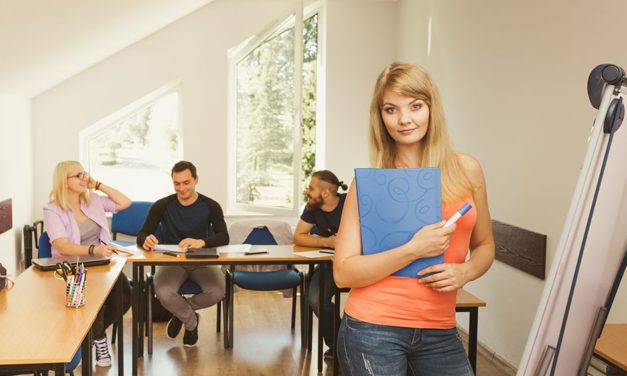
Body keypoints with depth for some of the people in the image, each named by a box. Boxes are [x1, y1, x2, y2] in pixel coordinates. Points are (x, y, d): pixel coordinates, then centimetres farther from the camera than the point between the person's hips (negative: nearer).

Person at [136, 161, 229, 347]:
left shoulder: (211, 206, -1)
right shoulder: (162, 206, -2)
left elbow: (223, 238, -13)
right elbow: (142, 236, -7)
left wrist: (201, 242, -36)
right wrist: (147, 240, -34)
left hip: (201, 261, 1)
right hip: (171, 261, 0)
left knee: (217, 292, -29)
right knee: (163, 292, -34)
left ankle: (180, 311, 6)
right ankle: (191, 321, 2)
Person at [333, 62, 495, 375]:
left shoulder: (466, 170, 2)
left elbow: (484, 245, 14)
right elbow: (343, 273, -9)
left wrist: (465, 271, -7)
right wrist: (413, 249, -19)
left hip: (439, 334, 3)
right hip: (373, 330, -3)